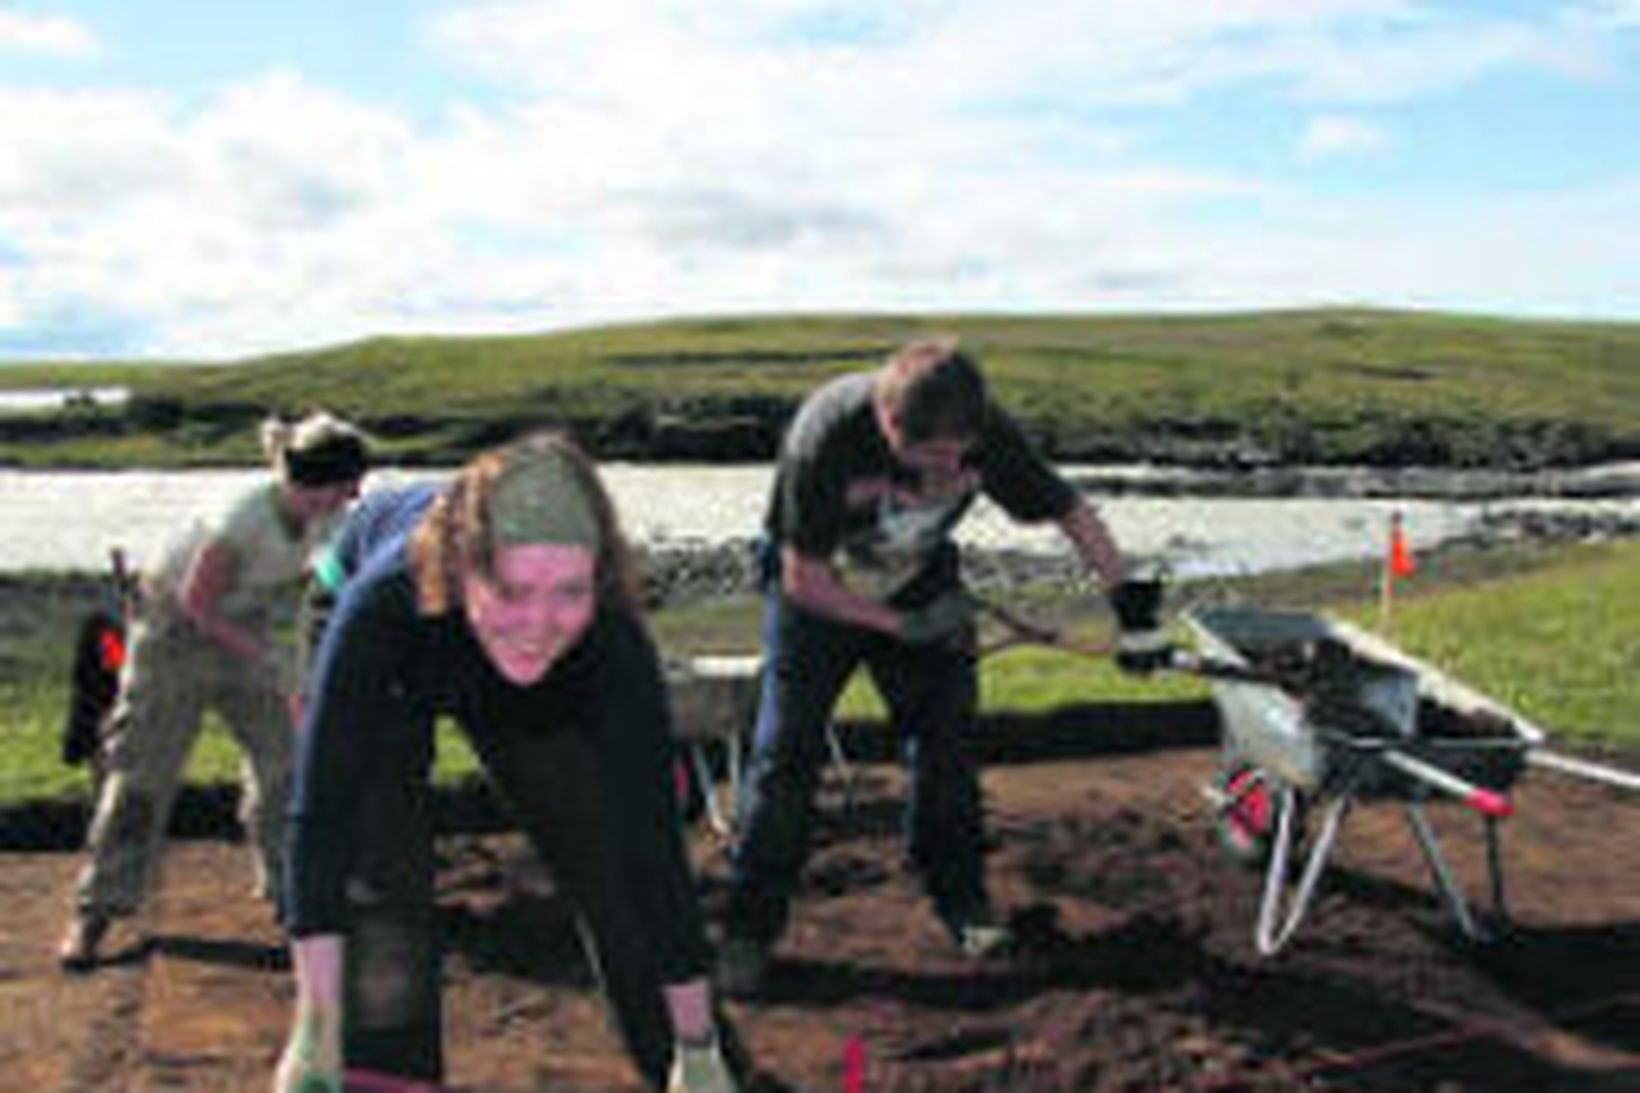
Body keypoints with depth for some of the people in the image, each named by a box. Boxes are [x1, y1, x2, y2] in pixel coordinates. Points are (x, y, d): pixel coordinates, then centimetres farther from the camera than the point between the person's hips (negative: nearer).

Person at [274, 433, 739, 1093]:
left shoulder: (612, 639, -40)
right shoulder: (384, 602, -45)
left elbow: (650, 837, -35)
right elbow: (322, 807, -41)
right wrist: (315, 1029, -41)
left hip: (541, 703, 1)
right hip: (393, 688, -1)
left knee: (611, 866, -3)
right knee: (380, 884, -14)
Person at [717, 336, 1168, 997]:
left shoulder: (985, 434, -25)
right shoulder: (828, 435, -36)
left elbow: (1072, 513, -11)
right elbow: (803, 579, -26)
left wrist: (1132, 611, -13)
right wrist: (903, 626, -23)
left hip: (922, 587, 3)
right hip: (819, 594, -3)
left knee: (946, 737, 0)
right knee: (787, 752, -7)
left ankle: (959, 897, 19)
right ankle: (748, 930, 4)